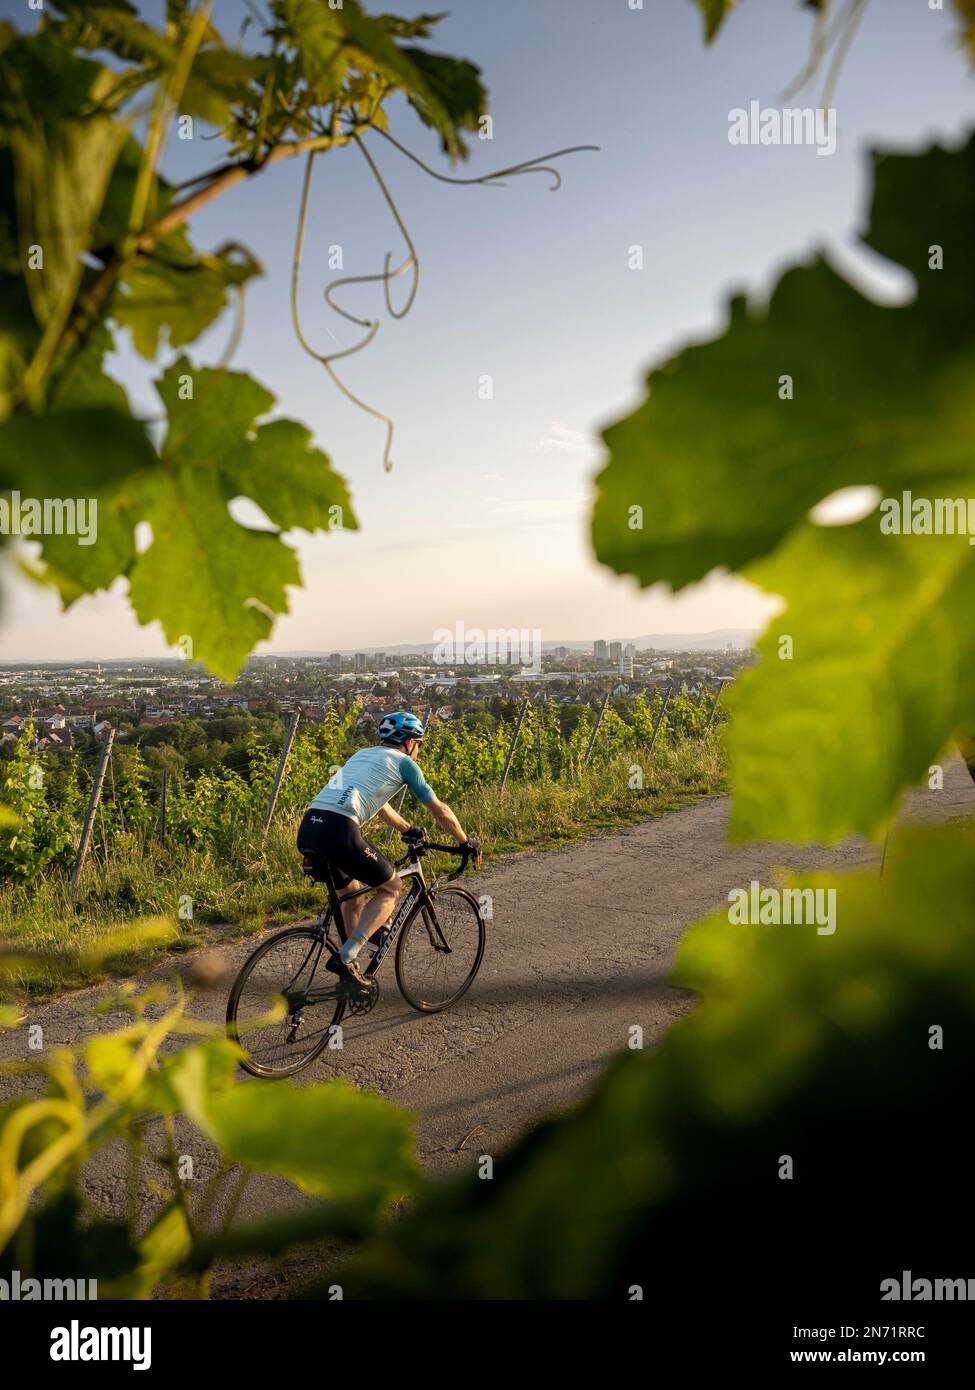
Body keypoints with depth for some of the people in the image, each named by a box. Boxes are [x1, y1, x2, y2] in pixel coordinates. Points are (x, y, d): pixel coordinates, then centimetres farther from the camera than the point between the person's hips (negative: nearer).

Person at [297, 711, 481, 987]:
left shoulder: (362, 755, 32)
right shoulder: (403, 762, 11)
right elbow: (440, 811, 16)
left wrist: (408, 829, 59)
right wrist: (467, 842, 30)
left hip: (307, 830, 8)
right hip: (339, 832, -8)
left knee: (351, 890, 29)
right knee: (392, 888, 12)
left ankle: (350, 968, 31)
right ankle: (344, 958, -3)